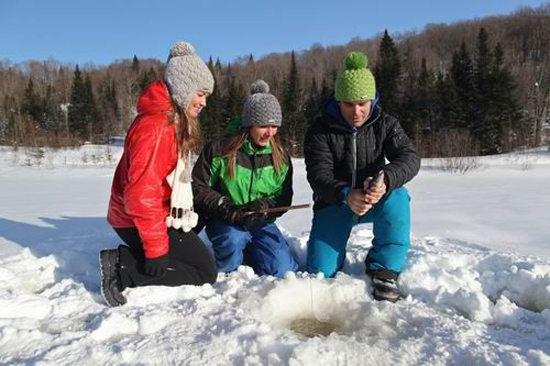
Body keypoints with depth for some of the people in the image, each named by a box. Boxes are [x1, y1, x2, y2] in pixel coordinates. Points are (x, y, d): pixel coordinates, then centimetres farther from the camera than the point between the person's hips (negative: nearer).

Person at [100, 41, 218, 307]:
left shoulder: (174, 122, 10)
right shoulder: (155, 126, -23)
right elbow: (142, 193, -27)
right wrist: (156, 248, -23)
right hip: (140, 221, -10)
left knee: (197, 256, 22)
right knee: (205, 271, -4)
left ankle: (124, 258, 9)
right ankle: (122, 269, -8)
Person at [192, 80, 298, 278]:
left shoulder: (281, 157, 0)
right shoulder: (219, 149, -11)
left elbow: (284, 199, 2)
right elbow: (198, 187, -7)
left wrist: (264, 206, -21)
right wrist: (227, 208, -20)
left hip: (261, 222, 4)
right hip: (225, 221, -3)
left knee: (281, 269, -13)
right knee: (233, 240, -36)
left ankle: (246, 249, 18)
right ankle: (227, 269, 0)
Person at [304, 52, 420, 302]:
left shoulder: (385, 124, -7)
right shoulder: (320, 130, -12)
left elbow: (409, 158, -21)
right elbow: (318, 175, -23)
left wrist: (385, 180, -45)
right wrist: (345, 195, -45)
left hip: (376, 202, 1)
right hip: (334, 204, -1)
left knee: (397, 195, -33)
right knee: (321, 272, -13)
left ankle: (384, 270, -18)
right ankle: (329, 247, 25)